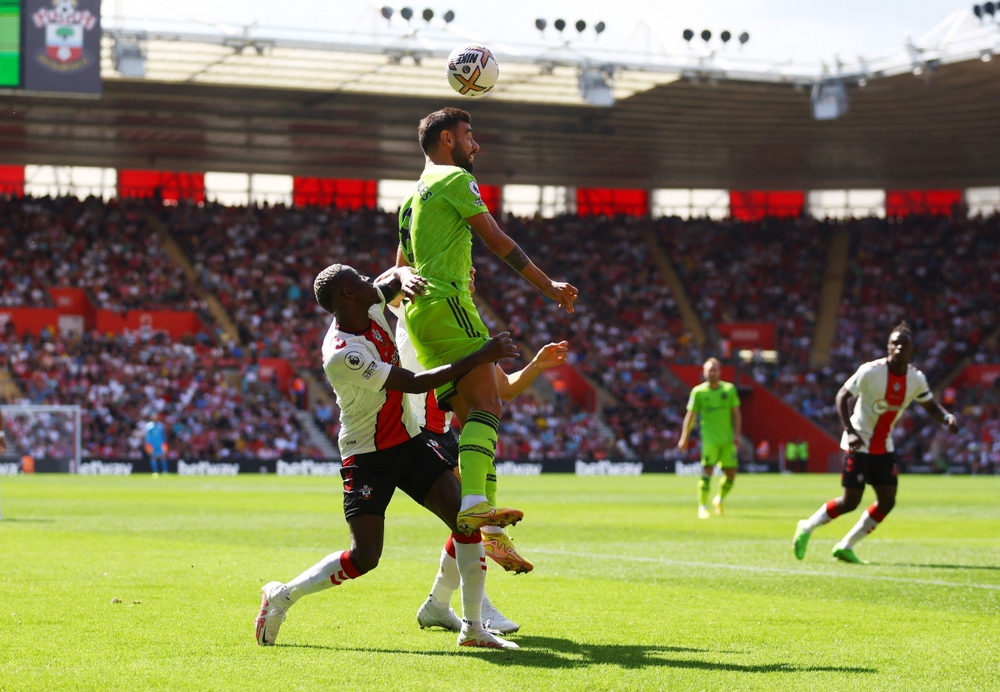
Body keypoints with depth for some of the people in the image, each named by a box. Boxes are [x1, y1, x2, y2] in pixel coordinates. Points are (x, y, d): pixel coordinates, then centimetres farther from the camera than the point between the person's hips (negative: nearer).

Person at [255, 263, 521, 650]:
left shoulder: (370, 307, -3)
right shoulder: (343, 354, -27)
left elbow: (398, 276, 16)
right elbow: (416, 384, -27)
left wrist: (406, 280, -11)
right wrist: (480, 358, -26)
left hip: (409, 442, 7)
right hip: (367, 458, -7)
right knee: (364, 557, -12)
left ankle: (473, 628, 2)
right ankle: (281, 596, 11)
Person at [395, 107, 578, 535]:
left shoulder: (413, 196, 27)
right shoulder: (455, 178, 0)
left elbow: (400, 272, 29)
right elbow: (496, 240, -5)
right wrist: (548, 286, -1)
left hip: (419, 313, 9)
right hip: (446, 302, -9)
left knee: (471, 419, 6)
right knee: (487, 407, -20)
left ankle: (484, 524, 1)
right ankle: (475, 501, -38)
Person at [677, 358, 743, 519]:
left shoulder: (729, 389, 4)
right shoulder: (698, 391, -1)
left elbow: (736, 413, 8)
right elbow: (690, 415, 3)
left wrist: (737, 434, -1)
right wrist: (684, 437, 0)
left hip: (727, 439, 3)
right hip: (709, 438, -3)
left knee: (731, 474, 5)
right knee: (707, 472, -12)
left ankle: (719, 499, 30)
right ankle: (702, 506, -3)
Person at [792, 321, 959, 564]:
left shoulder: (916, 379, -1)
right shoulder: (870, 371, -18)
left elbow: (931, 406, 12)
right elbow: (842, 396, -14)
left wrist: (947, 418, -11)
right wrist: (850, 431, -25)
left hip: (884, 446, 6)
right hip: (859, 444, -6)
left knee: (887, 501, -3)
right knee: (850, 501, -7)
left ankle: (846, 546, 9)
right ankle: (807, 527, 17)